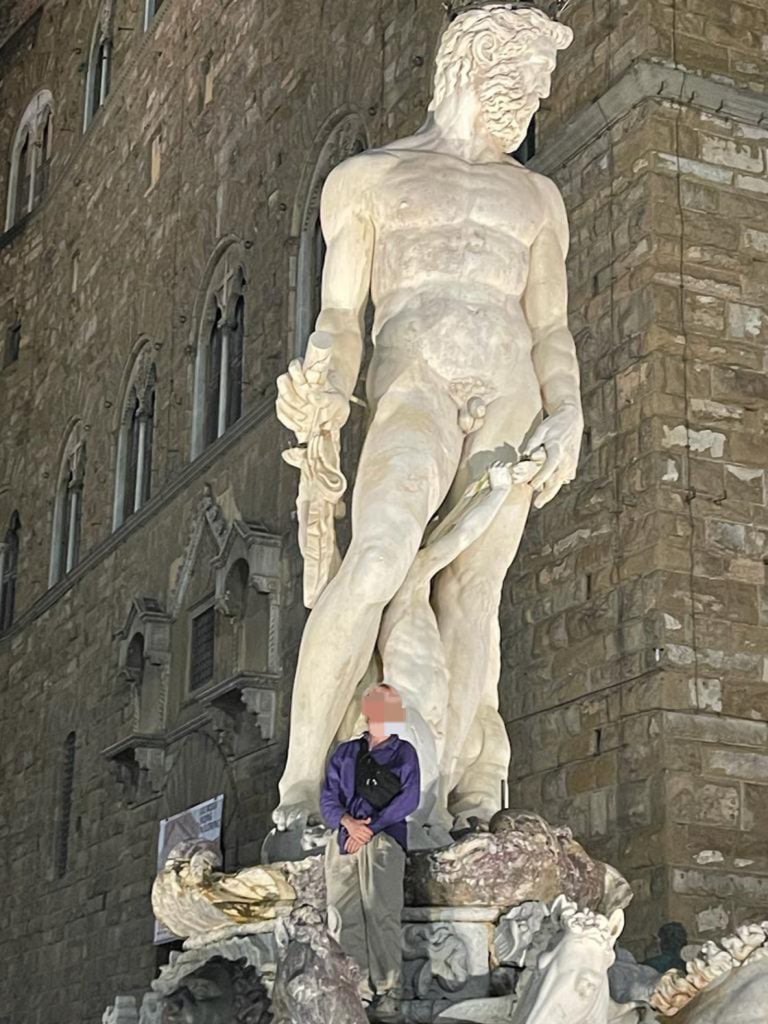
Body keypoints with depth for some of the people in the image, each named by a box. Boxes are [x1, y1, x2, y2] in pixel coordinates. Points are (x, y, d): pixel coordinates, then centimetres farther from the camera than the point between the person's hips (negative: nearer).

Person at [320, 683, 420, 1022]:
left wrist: (371, 827, -9)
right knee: (345, 917, -2)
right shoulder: (345, 752, 20)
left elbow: (408, 798, -1)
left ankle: (387, 996, -13)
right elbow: (328, 797, 12)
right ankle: (356, 991, 1)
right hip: (343, 838, 4)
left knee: (382, 916, -12)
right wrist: (347, 821, -9)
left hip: (383, 838, -4)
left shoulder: (403, 752, 12)